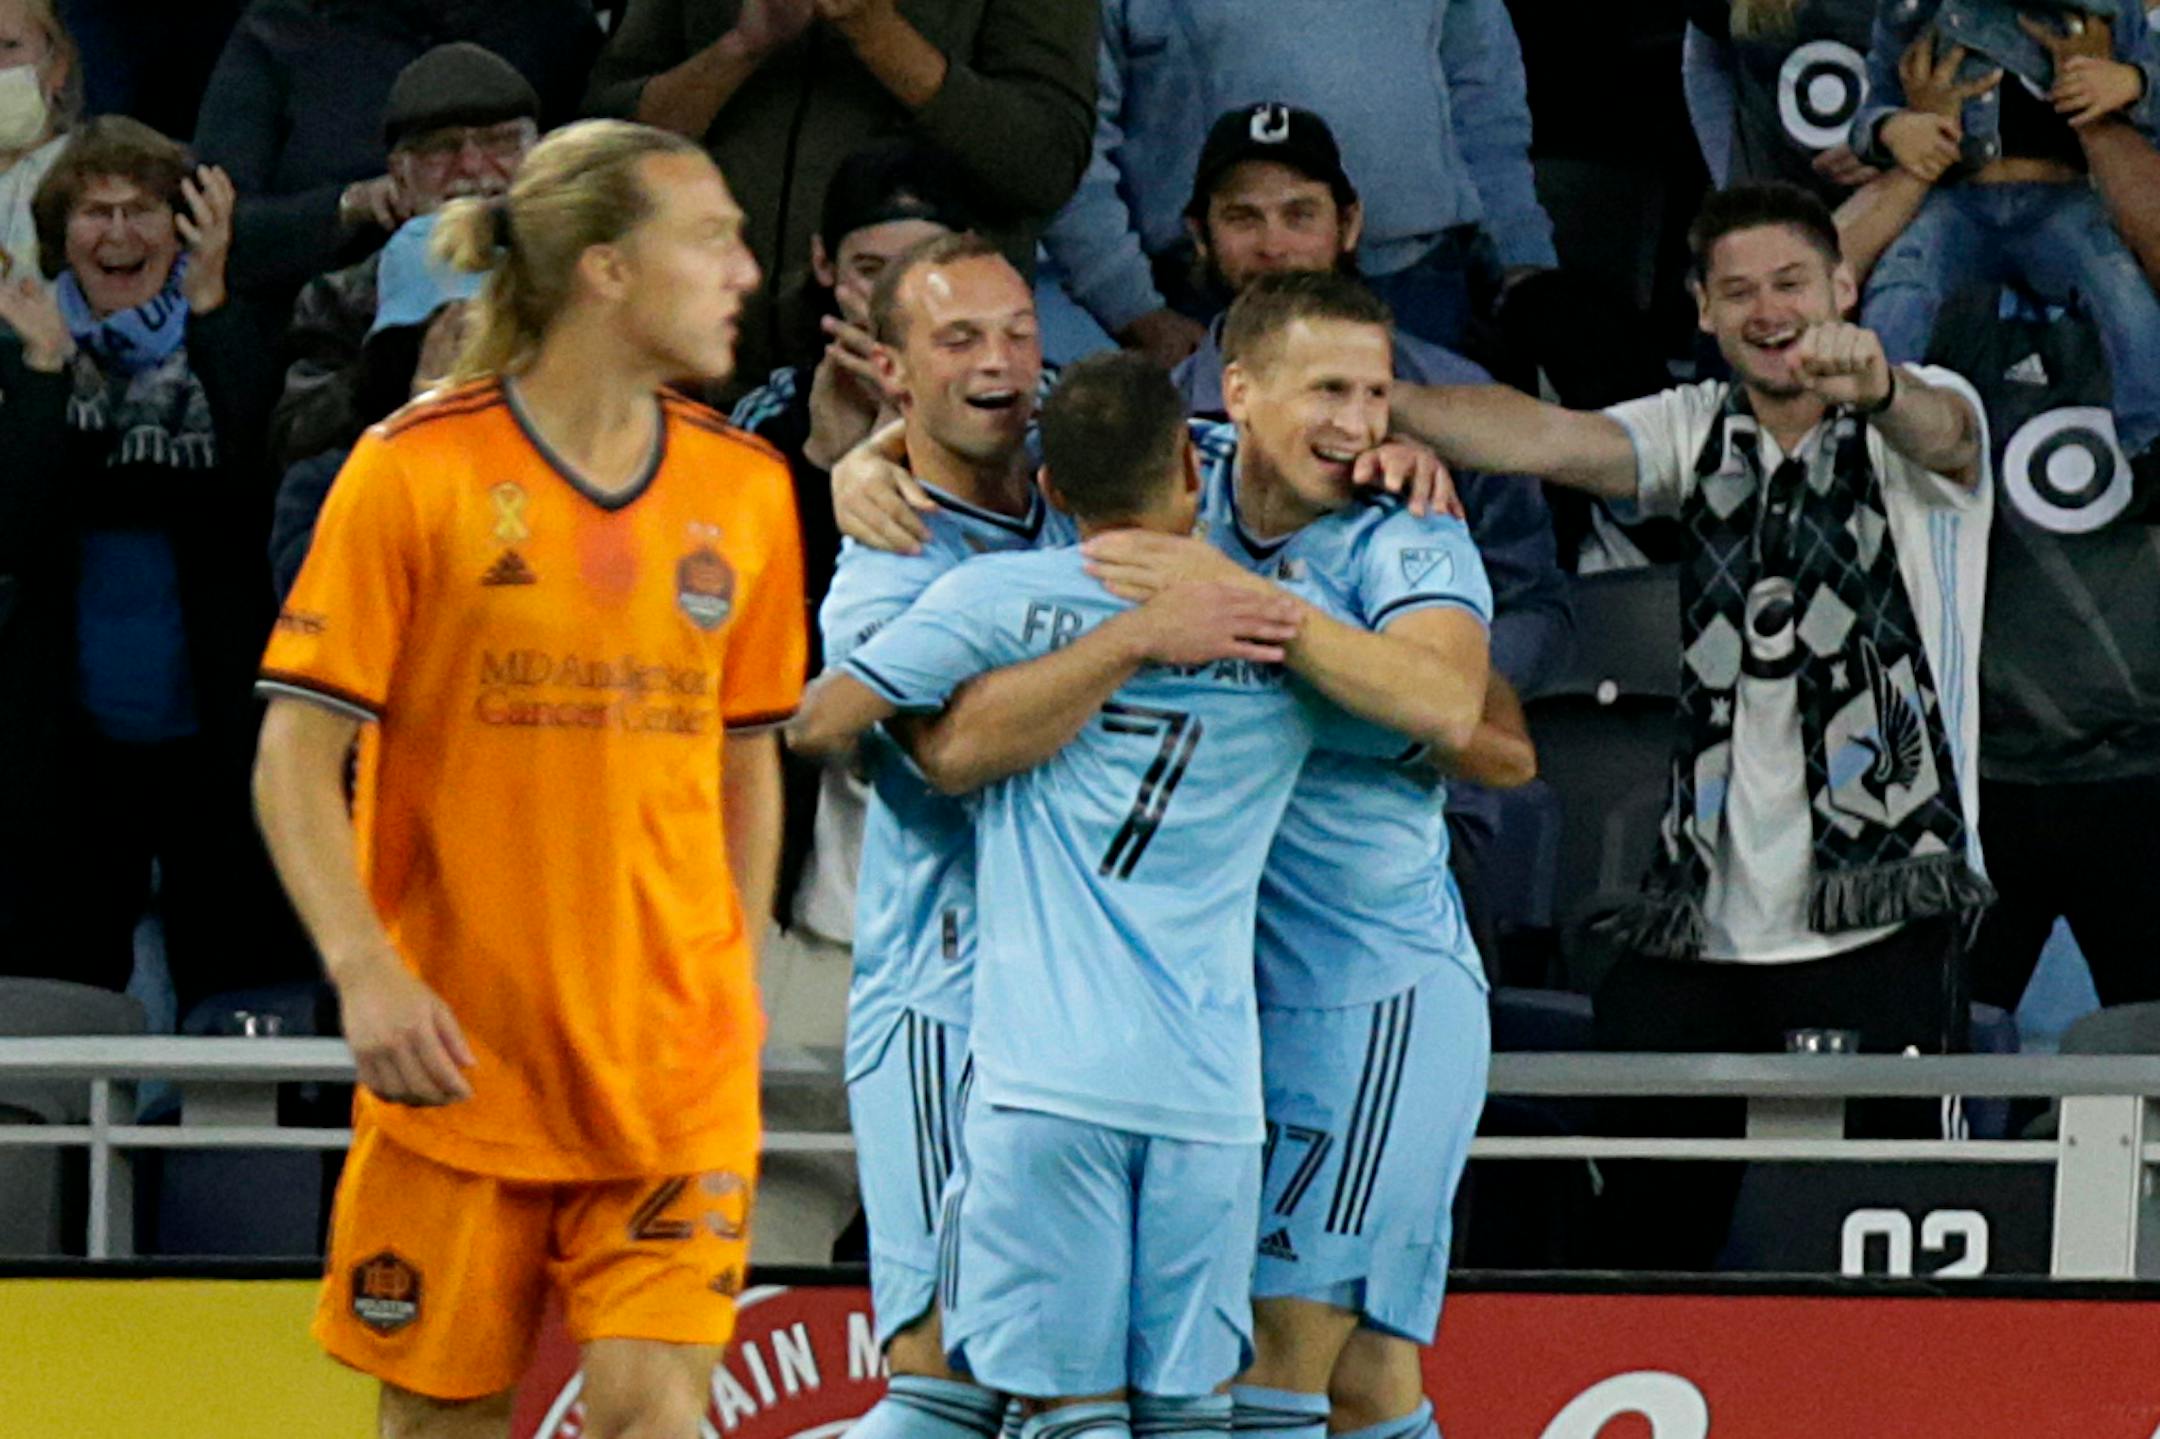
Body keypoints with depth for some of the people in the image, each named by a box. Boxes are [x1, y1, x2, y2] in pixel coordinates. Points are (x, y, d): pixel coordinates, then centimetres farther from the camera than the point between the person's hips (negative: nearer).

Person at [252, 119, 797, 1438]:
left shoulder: (744, 488, 6)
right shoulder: (417, 472, -6)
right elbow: (297, 751, -6)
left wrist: (730, 979, 11)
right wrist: (365, 970, -18)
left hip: (676, 1067, 2)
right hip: (459, 1061, -2)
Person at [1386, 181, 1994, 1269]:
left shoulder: (1918, 420, 1)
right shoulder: (1702, 432, 12)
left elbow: (1936, 430, -23)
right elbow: (1545, 439, -3)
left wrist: (1874, 383, -48)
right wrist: (1378, 401, -22)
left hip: (1881, 922, -4)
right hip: (1698, 923, 4)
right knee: (1645, 1217, 2)